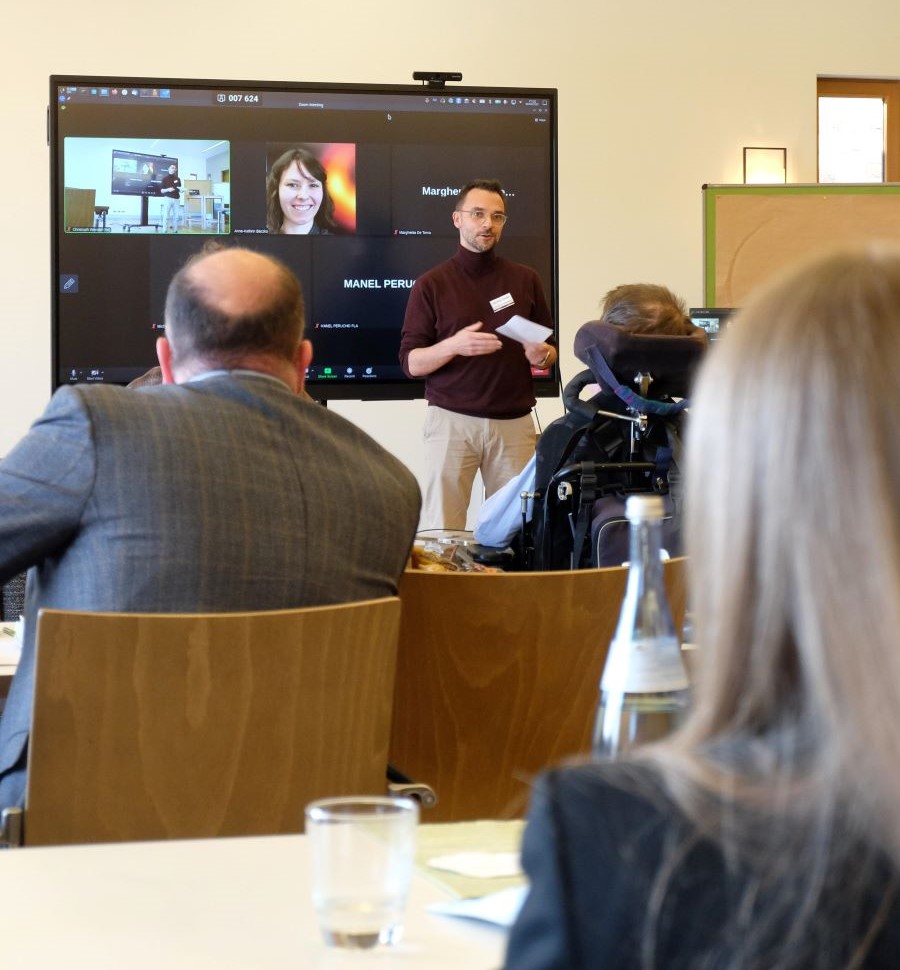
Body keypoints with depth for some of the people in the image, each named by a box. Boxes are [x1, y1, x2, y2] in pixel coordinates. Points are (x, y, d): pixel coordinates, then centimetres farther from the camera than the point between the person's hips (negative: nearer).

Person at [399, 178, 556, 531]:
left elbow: (550, 350, 16)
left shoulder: (525, 280, 11)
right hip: (451, 420, -2)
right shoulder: (431, 285, 5)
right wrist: (453, 346, -18)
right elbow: (411, 362, 1)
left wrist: (542, 355, -8)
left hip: (515, 422, 2)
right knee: (441, 530, -5)